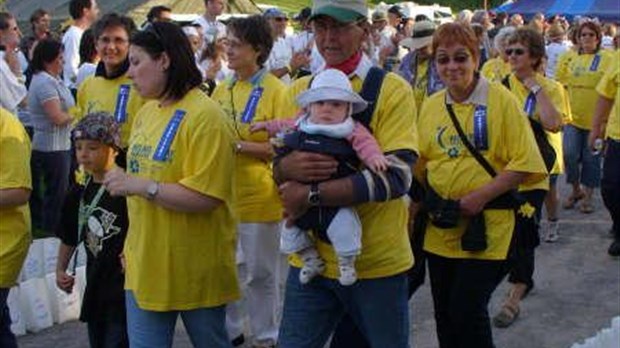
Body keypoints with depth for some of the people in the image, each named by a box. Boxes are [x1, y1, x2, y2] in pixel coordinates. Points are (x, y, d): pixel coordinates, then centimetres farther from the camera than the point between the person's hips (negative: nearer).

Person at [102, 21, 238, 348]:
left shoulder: (203, 116, -15)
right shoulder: (146, 112, 8)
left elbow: (205, 197, -22)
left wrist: (140, 186, -23)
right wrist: (132, 244, 13)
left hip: (193, 268, -7)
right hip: (145, 265, 7)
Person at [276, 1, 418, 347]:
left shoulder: (392, 89, -8)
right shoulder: (300, 90, 6)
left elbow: (396, 176, -18)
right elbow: (277, 167, 7)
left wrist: (311, 194, -22)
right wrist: (288, 167, -18)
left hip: (377, 261, -3)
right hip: (310, 257, 3)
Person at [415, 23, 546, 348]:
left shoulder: (500, 99, -9)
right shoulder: (430, 105, 6)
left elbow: (525, 164, -12)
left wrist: (479, 197, -18)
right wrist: (421, 203, -1)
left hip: (487, 226, -5)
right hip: (440, 227, 5)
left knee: (468, 312, -6)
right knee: (444, 313, 13)